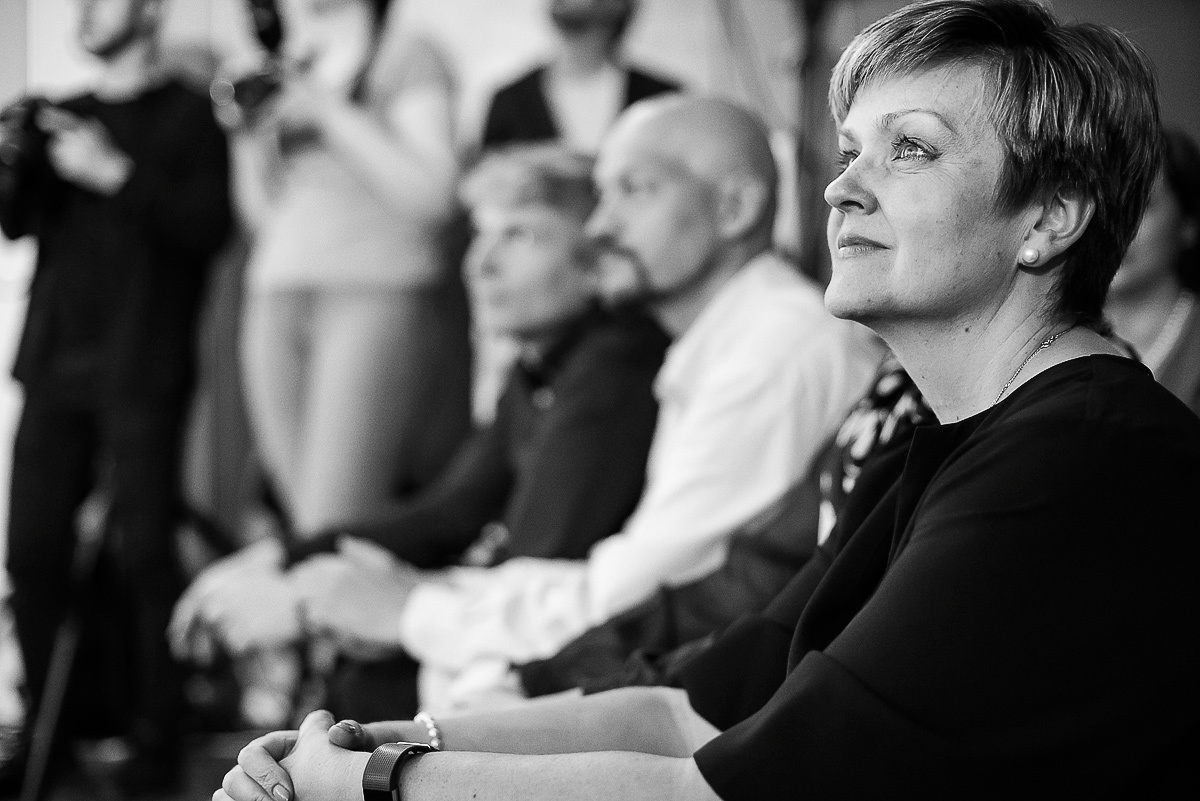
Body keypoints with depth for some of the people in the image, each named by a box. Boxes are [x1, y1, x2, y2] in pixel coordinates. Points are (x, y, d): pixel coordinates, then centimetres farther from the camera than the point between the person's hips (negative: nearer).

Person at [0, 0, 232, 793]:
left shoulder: (187, 115, 2)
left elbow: (209, 225, -10)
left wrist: (114, 174, -15)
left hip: (139, 369, -5)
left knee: (143, 553, -7)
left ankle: (157, 736, -1)